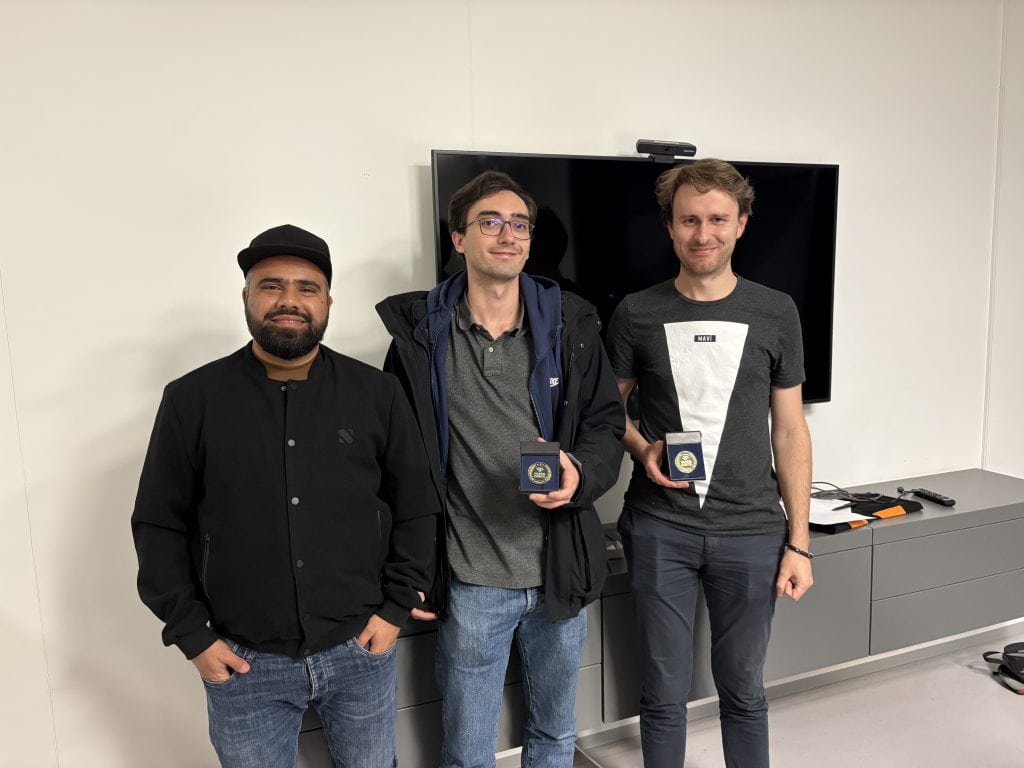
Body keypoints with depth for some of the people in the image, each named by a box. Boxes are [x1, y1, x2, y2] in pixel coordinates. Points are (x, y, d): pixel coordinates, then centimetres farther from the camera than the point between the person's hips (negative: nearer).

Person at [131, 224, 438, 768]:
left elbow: (416, 510, 3)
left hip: (361, 650, 1)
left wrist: (397, 606, -2)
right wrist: (192, 635, -3)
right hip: (242, 662, 0)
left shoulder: (377, 394, -2)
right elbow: (160, 526, 1)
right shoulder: (192, 400, -4)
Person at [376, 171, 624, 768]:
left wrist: (581, 472, -17)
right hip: (470, 582, -2)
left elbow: (607, 423, 5)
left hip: (561, 573, 2)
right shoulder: (420, 331, -5)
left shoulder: (571, 323, -1)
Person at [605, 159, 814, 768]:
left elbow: (789, 430, 4)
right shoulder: (637, 314, -1)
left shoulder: (775, 313, 1)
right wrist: (642, 449, -12)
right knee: (665, 692, 10)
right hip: (660, 529, 0)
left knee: (743, 689, 15)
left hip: (751, 532, 1)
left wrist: (799, 541, 1)